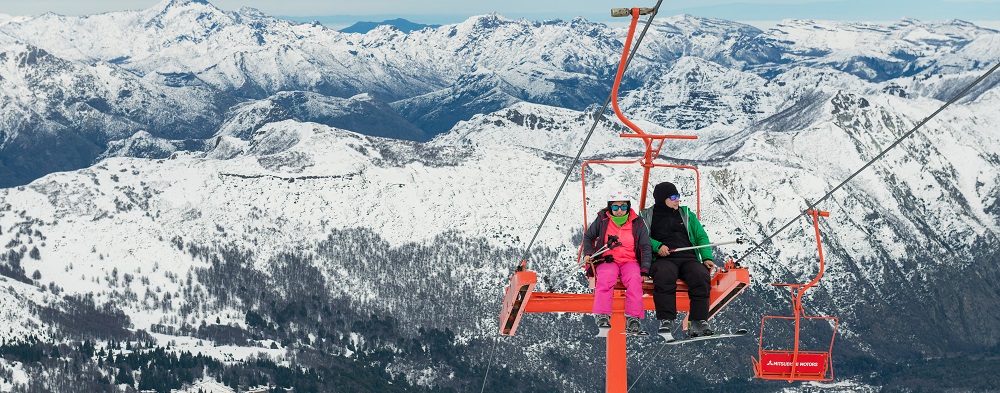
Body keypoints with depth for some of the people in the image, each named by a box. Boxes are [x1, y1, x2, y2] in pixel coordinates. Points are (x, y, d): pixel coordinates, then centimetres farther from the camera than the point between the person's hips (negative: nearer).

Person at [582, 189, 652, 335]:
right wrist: (588, 254, 4)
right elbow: (588, 237, 21)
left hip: (630, 261, 0)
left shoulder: (637, 223, 6)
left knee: (634, 279, -34)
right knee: (606, 278, -36)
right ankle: (603, 317, -41)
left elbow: (646, 247, 8)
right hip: (607, 261, 0)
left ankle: (633, 318, -36)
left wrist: (645, 269, -4)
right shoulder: (602, 221, 6)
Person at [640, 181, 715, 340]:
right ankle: (666, 322, -38)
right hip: (663, 260, -3)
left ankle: (699, 321, -31)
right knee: (665, 276, -39)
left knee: (701, 276, -31)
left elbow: (701, 236, 21)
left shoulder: (687, 215, 25)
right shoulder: (648, 216, 18)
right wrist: (657, 246, -12)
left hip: (689, 258, 3)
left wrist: (707, 258, 4)